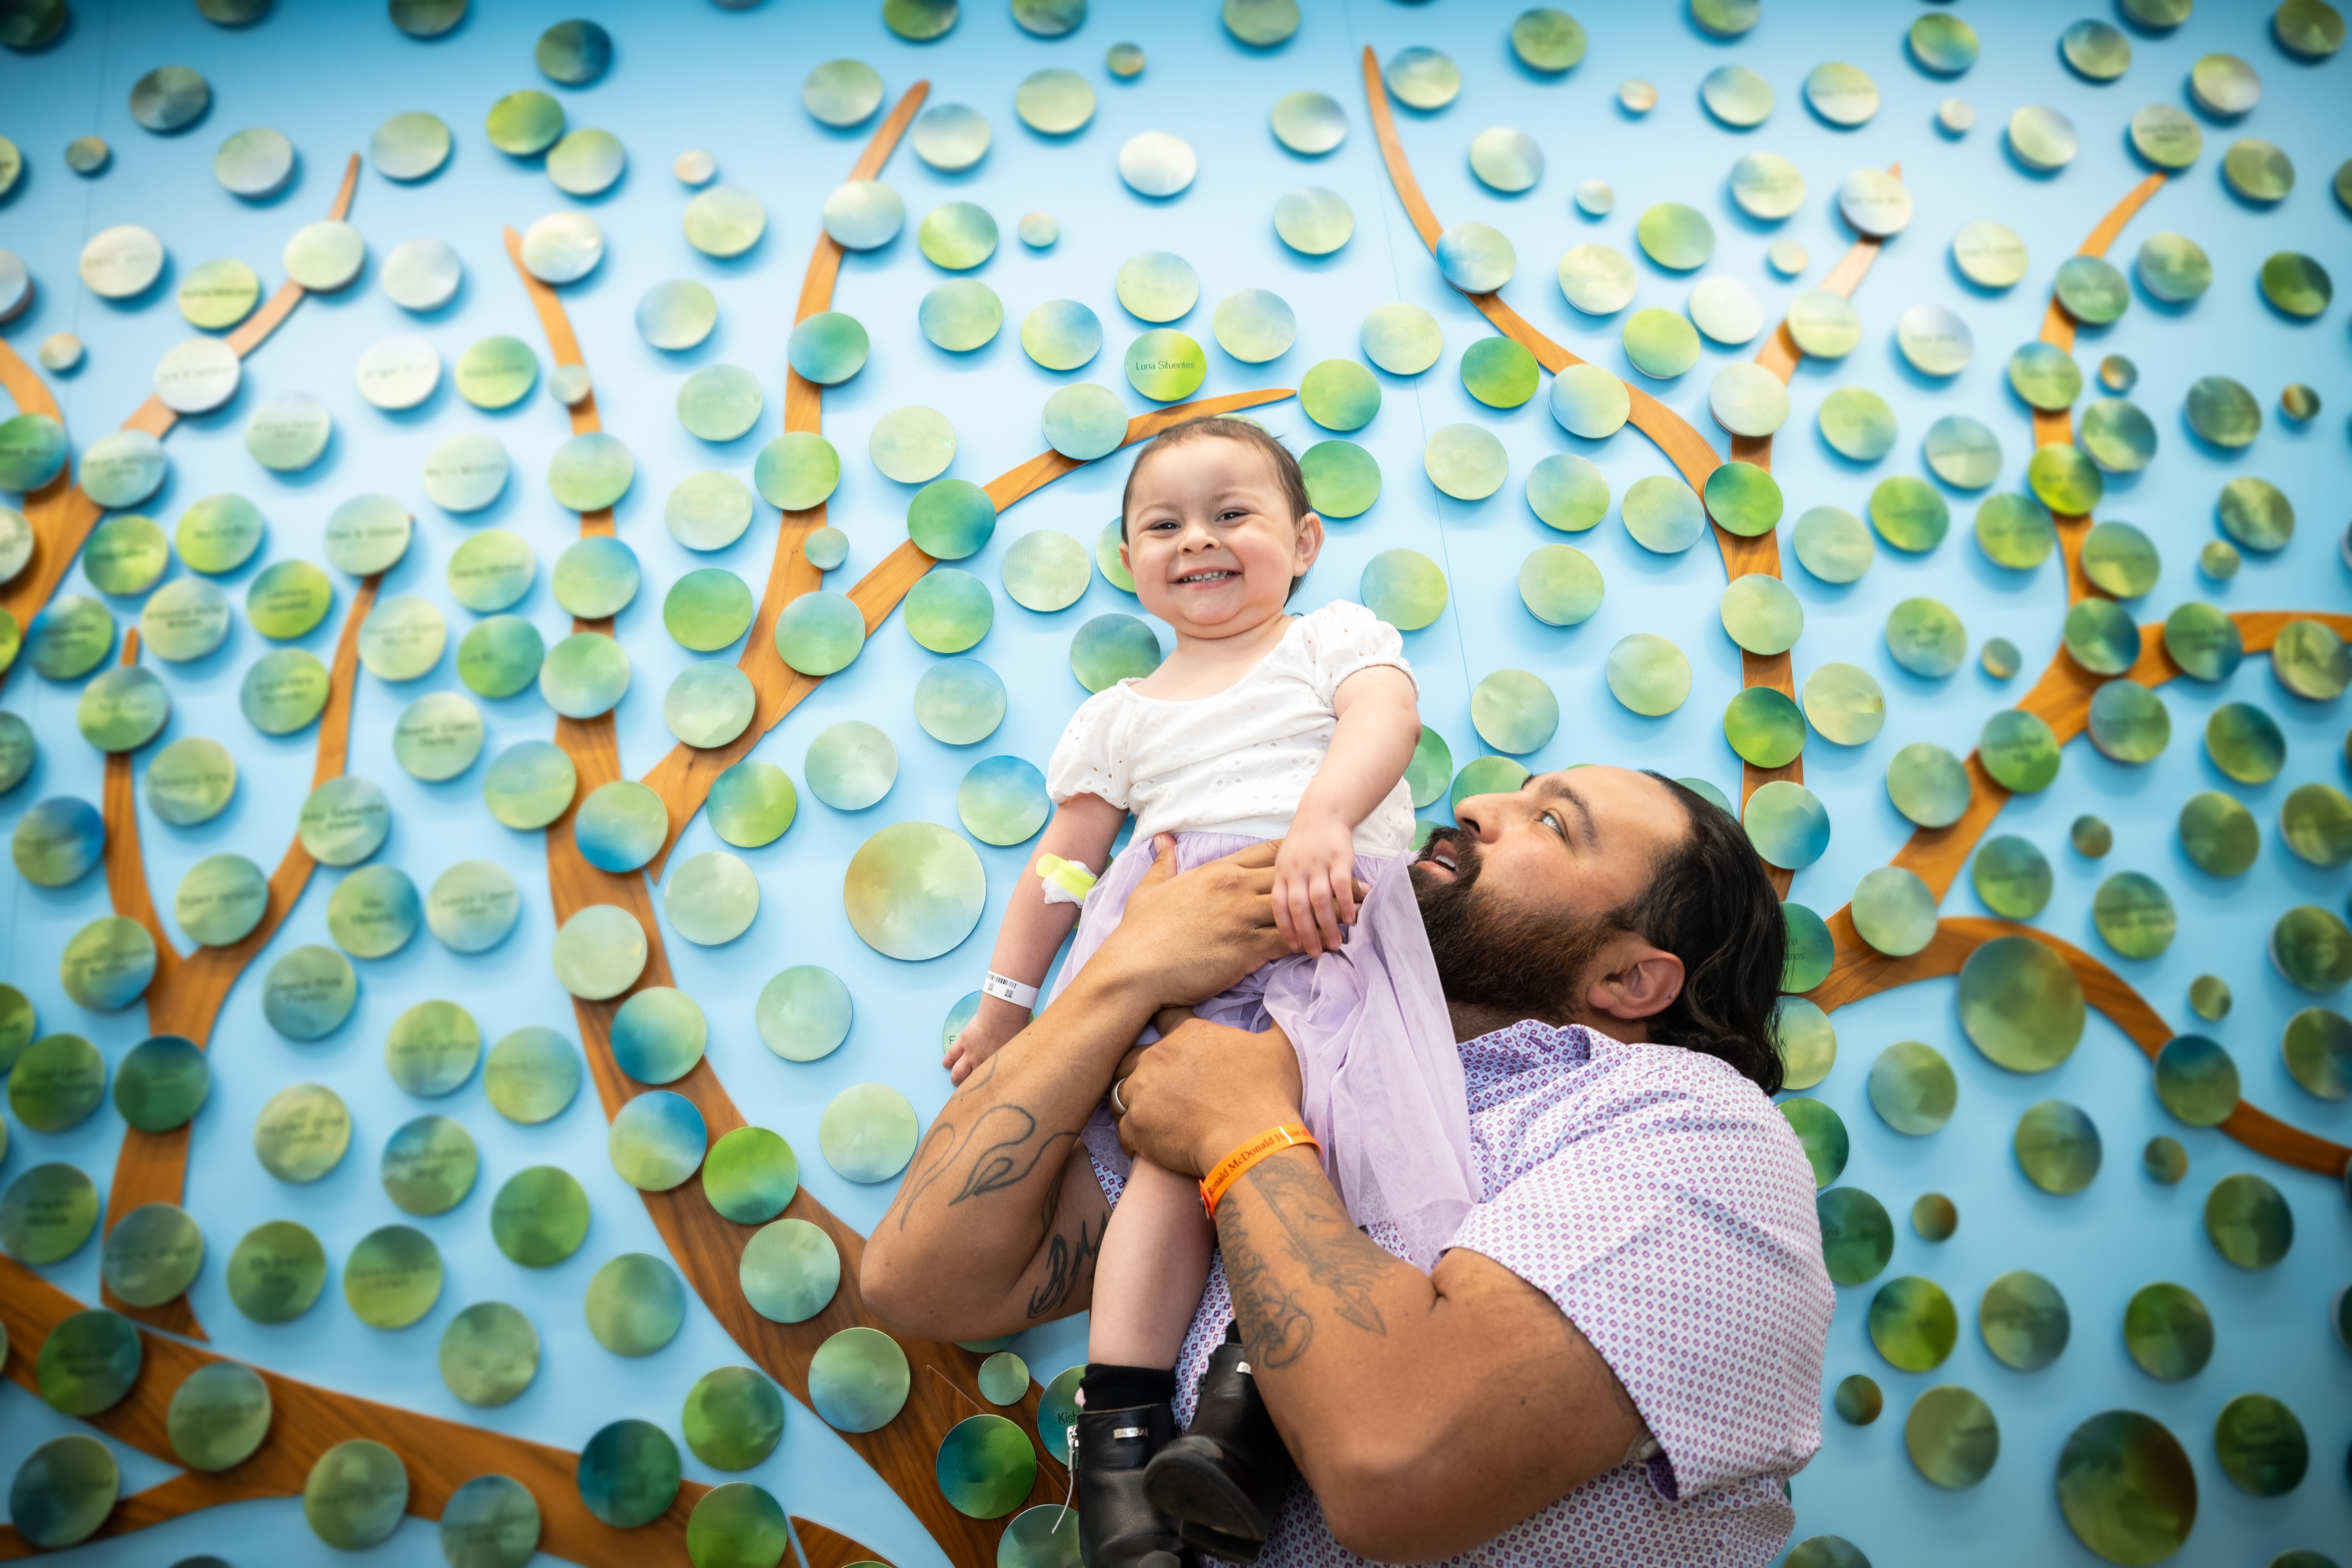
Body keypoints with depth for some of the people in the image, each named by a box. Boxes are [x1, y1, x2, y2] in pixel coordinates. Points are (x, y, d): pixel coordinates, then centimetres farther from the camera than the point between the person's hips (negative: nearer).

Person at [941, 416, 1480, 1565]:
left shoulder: (1336, 638, 19)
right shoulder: (1122, 716, 29)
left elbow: (1383, 718, -5)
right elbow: (1064, 863, 31)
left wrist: (1321, 819, -26)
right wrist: (1005, 1000, 30)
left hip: (1330, 929, -1)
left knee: (1308, 1129, -29)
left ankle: (1257, 1415, -29)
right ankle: (1121, 1429, -29)